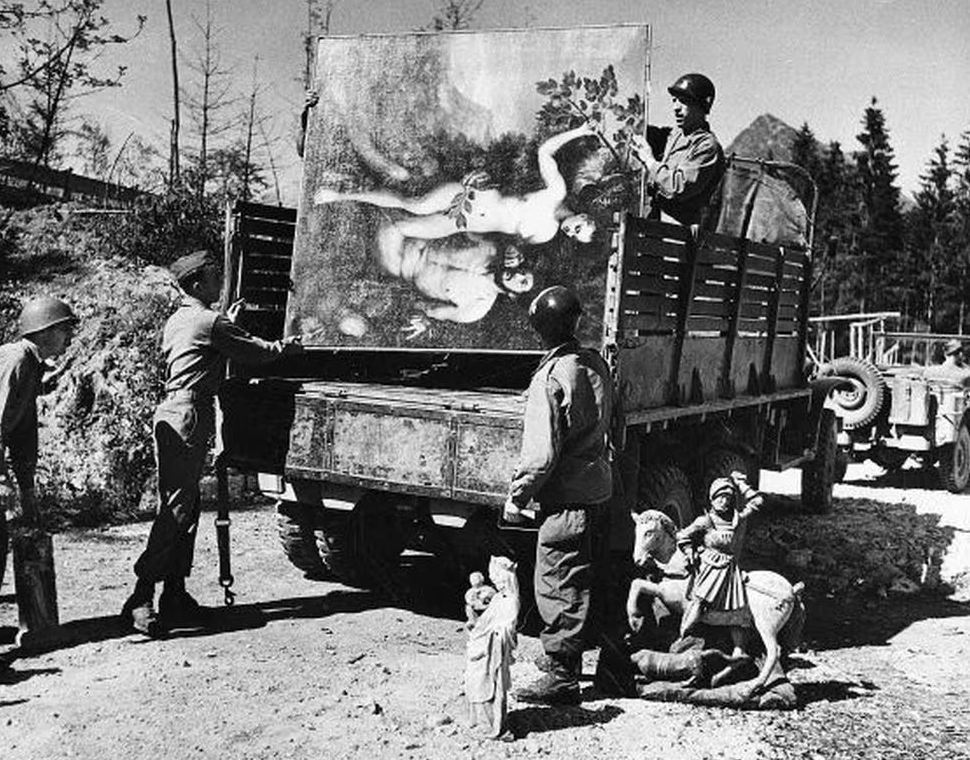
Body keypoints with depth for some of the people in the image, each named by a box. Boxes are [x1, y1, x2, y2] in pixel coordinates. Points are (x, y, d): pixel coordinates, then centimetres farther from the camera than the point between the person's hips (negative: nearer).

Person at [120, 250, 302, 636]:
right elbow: (256, 352, -3)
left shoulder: (177, 320, 19)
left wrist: (226, 325, 41)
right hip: (187, 419, -10)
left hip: (172, 414, 10)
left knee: (185, 507, 10)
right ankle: (141, 599, -13)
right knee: (175, 510, -11)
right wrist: (287, 345, 15)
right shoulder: (209, 322, -9)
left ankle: (175, 594, 12)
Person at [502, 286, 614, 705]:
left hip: (565, 496, -9)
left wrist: (517, 496, -10)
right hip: (597, 485, 9)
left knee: (556, 587, 0)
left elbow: (542, 452, -19)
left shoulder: (551, 378, -18)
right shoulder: (595, 363, 6)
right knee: (577, 582, 19)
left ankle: (561, 679, 7)